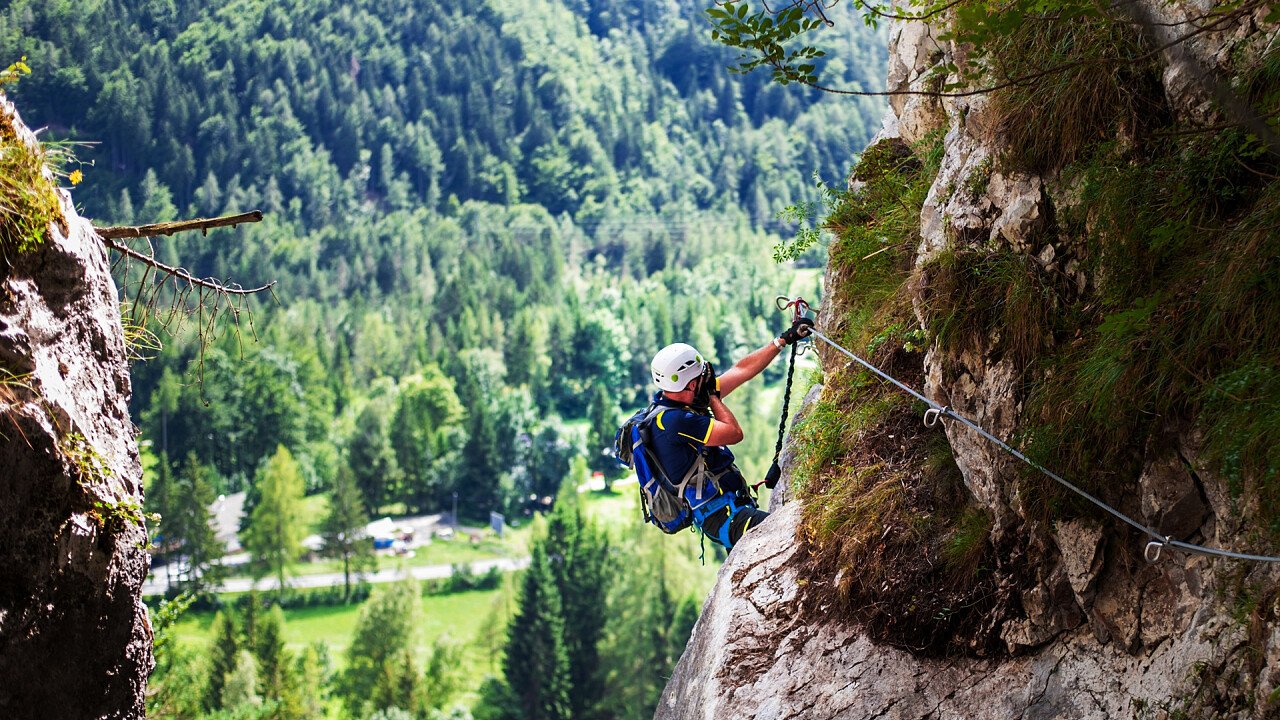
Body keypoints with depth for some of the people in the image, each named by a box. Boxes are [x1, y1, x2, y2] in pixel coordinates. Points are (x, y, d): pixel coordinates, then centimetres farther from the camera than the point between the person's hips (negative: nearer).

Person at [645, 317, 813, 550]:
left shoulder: (678, 400, 9)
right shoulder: (674, 421, -21)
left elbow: (742, 370, 15)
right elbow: (734, 432, -13)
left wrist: (784, 339, 15)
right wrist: (713, 396, 0)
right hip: (724, 519, -11)